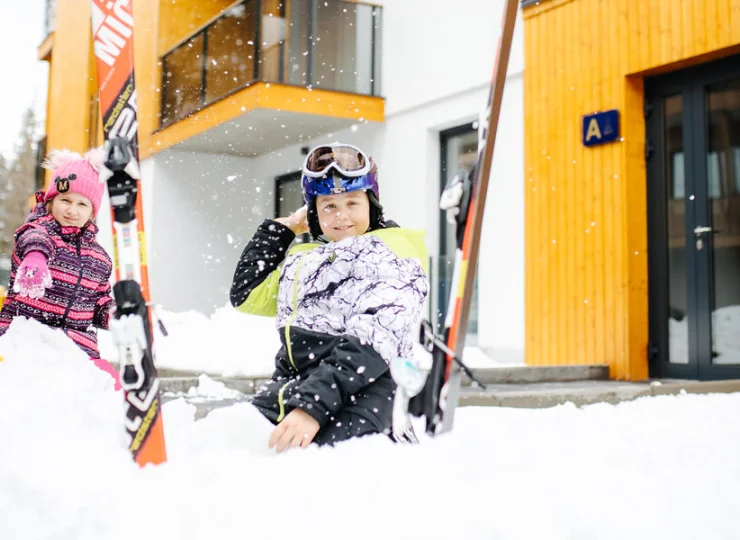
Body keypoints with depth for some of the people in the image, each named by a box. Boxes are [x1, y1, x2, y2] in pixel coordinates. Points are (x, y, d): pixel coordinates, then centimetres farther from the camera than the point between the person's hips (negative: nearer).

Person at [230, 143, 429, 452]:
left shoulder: (392, 253, 1)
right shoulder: (304, 258, 25)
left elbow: (373, 338, -13)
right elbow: (246, 295, 27)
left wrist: (313, 406, -24)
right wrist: (282, 228, 25)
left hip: (359, 388, -7)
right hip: (288, 385, 8)